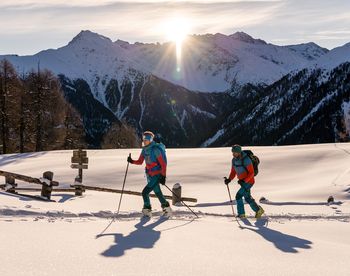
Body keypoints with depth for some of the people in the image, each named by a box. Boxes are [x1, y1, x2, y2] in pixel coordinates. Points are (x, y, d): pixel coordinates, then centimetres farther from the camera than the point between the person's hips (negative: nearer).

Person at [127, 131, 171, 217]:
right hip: (149, 175, 8)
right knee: (158, 193, 15)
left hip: (157, 175, -8)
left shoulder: (156, 149, -19)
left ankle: (147, 211, 3)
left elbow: (163, 164, -18)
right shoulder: (144, 150, 5)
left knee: (145, 192, -12)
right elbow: (140, 162, 11)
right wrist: (132, 161, -7)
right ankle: (166, 208, 31)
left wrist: (163, 176, -21)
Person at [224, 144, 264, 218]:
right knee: (247, 198, 19)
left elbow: (251, 173, -21)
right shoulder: (234, 160, -2)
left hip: (249, 182, -8)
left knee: (238, 196, -14)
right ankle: (258, 210, 38)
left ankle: (241, 214, -2)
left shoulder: (246, 160, -25)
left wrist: (244, 180, -31)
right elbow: (233, 171, 6)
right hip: (243, 182, 8)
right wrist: (229, 179, -11)